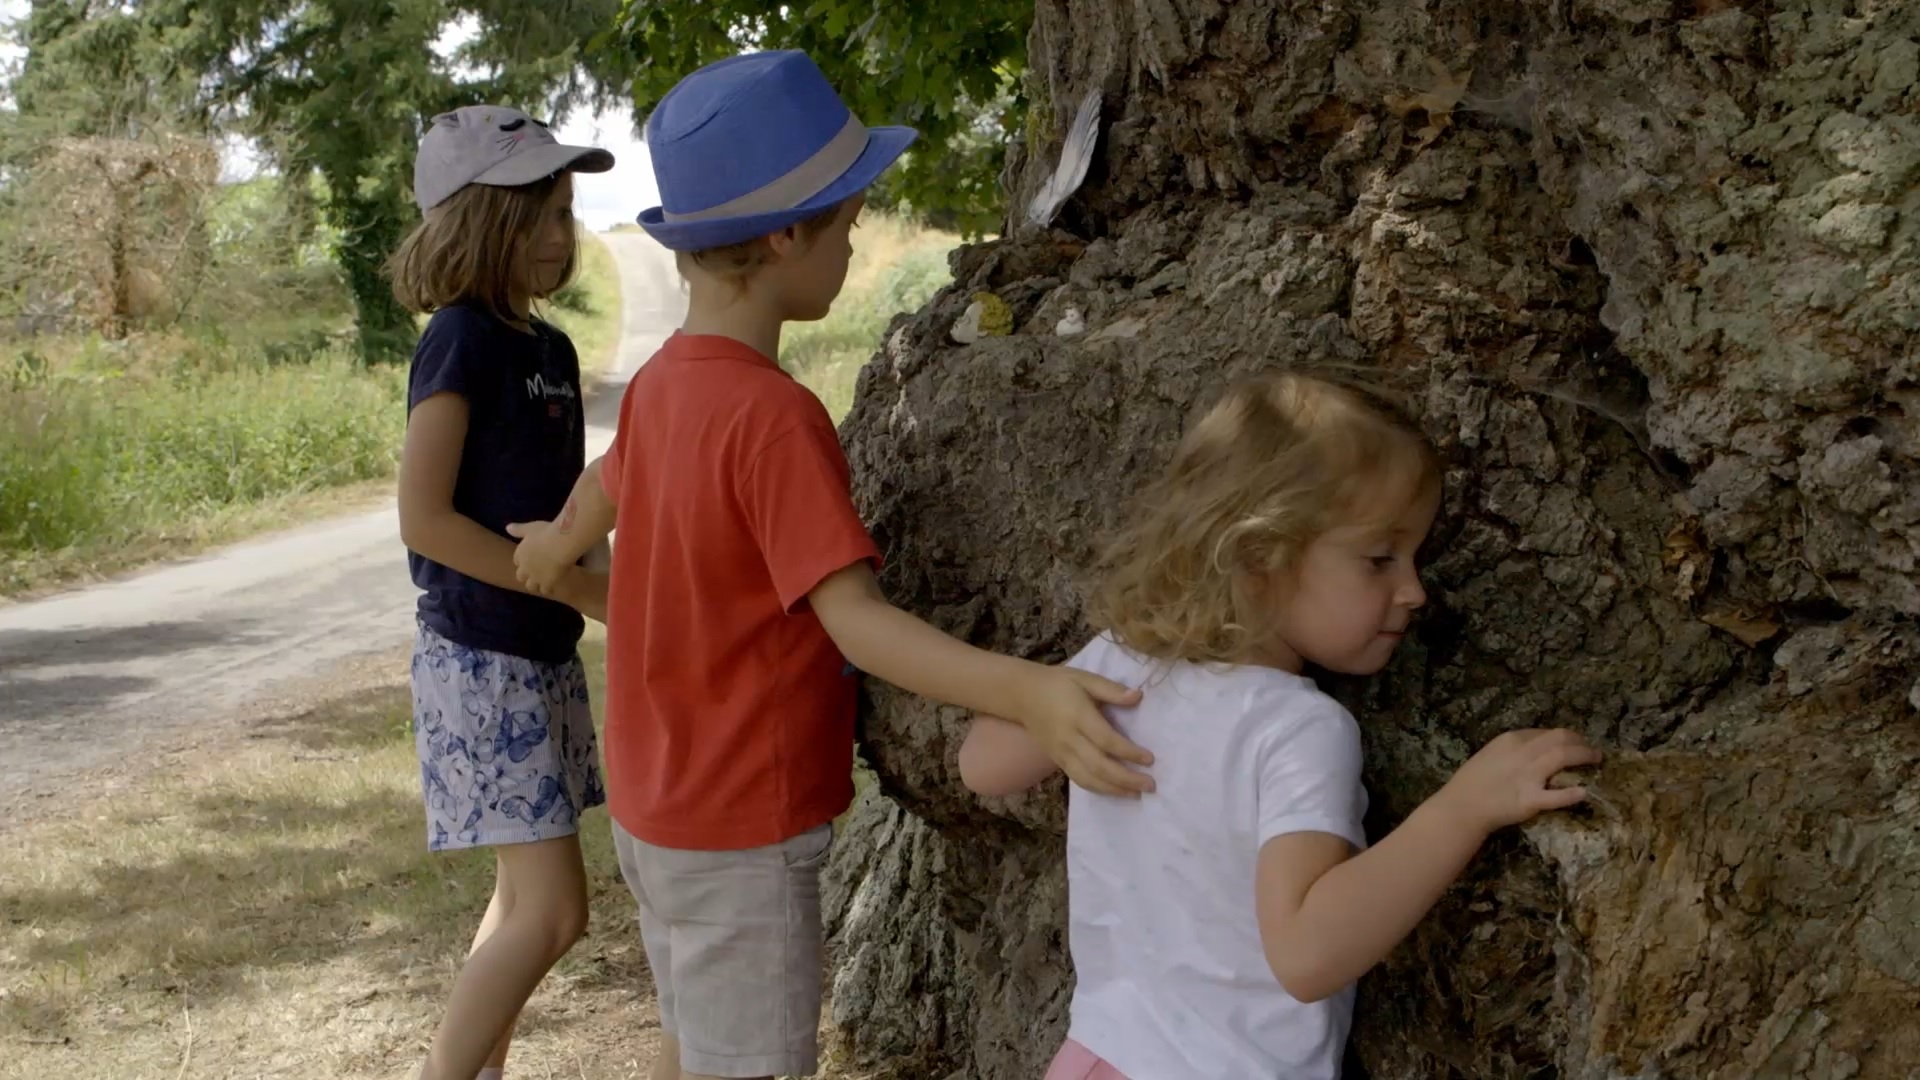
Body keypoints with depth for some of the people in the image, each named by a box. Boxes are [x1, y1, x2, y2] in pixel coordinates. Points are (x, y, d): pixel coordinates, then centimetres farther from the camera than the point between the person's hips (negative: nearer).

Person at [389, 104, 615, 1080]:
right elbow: (424, 518, -20)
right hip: (479, 658, -8)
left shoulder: (550, 349, 9)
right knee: (551, 908, -10)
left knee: (525, 896, 13)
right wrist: (582, 589, -18)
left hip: (544, 656, 8)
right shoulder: (461, 340, -15)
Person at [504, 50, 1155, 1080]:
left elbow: (604, 484, 24)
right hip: (743, 826, -9)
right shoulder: (772, 417, -25)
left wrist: (555, 545, 46)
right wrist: (1026, 692, -46)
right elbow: (854, 618, -33)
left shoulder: (663, 381, 2)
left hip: (657, 798, 9)